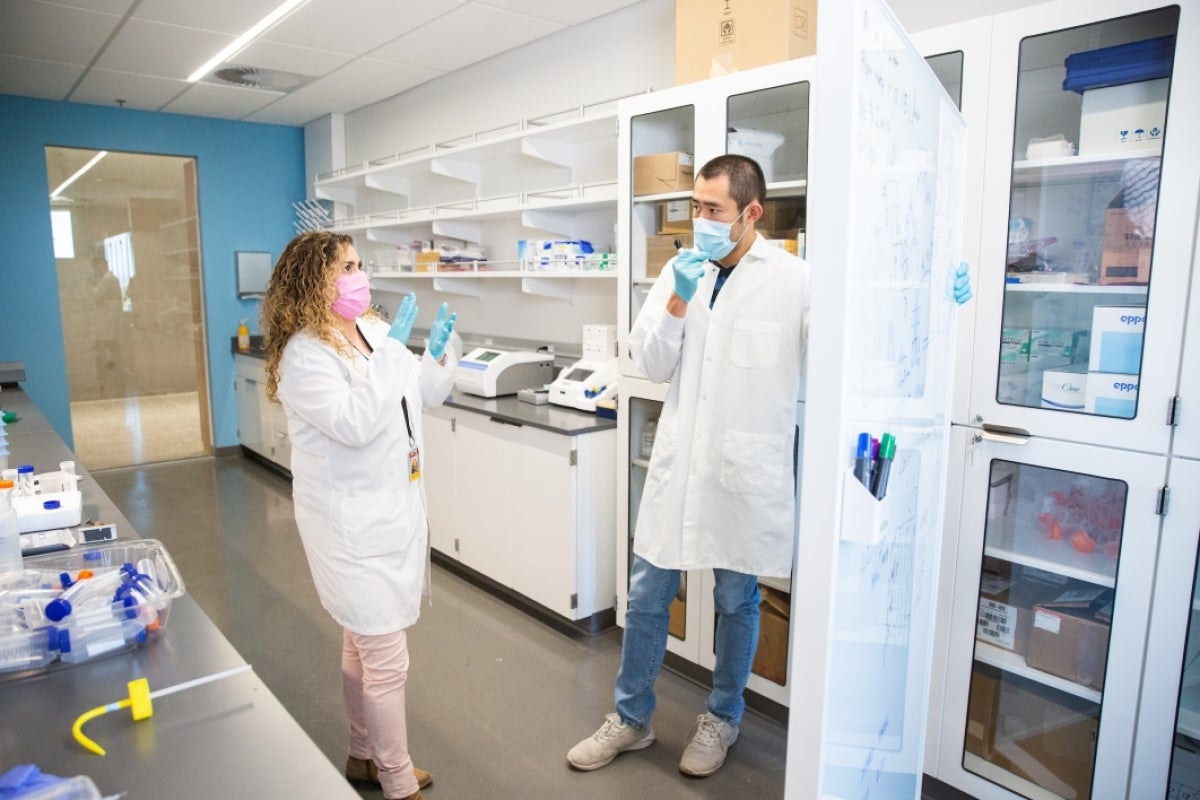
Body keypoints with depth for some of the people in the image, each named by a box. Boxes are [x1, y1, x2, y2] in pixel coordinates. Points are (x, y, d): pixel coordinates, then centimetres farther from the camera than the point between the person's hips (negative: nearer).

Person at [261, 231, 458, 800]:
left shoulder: (377, 330, 5)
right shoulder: (303, 355, -15)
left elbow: (423, 396, 13)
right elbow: (354, 424, -27)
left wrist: (439, 355, -4)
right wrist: (390, 350, -26)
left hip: (394, 508, 8)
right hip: (353, 522, -8)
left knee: (363, 642, 22)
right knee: (388, 659, 0)